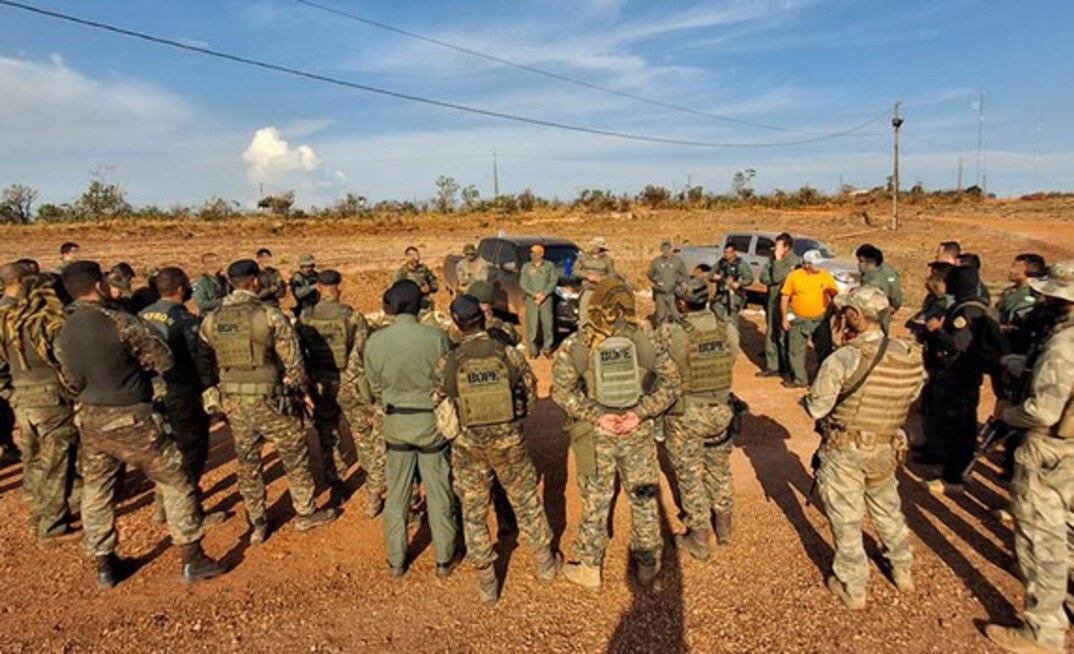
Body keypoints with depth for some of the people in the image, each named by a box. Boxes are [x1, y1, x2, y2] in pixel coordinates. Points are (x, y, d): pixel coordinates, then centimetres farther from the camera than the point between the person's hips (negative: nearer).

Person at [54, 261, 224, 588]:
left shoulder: (63, 334, 1)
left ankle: (105, 565, 31)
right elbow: (164, 361, -14)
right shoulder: (120, 322, -19)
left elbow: (72, 383, 10)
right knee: (176, 481, 6)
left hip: (90, 420, 7)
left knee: (96, 492, 18)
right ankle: (192, 559, 10)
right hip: (130, 421, -6)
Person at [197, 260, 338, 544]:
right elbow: (292, 360, -12)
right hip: (269, 400, -5)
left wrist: (213, 393, 20)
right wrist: (304, 391, 1)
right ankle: (307, 513, 24)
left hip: (233, 402, 5)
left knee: (247, 463, 17)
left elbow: (204, 364, 8)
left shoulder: (211, 320, 2)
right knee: (294, 454, 12)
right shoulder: (270, 315, -14)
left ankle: (257, 524, 27)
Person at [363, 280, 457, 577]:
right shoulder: (436, 336, -18)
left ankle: (396, 561, 30)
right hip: (432, 421, -2)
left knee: (397, 494, 16)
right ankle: (444, 560, 26)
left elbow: (375, 388, 2)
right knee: (439, 493, 13)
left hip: (396, 424, 2)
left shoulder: (375, 341, -10)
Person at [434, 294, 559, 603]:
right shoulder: (510, 355, -13)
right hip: (509, 442, 1)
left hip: (468, 447, 0)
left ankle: (487, 583, 26)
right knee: (527, 502, 21)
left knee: (474, 513, 16)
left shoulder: (447, 364, -14)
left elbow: (437, 404, -1)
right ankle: (545, 562, 37)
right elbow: (531, 396, -2)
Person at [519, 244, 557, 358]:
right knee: (531, 325, -2)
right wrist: (535, 295, -9)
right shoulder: (526, 267, 8)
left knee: (547, 324, -1)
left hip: (546, 299, 0)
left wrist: (544, 294, -11)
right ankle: (532, 350, 5)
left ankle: (547, 348, 11)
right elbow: (523, 283, 2)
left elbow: (554, 281, 0)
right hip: (531, 299, 0)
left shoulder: (550, 266, 6)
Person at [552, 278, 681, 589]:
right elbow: (671, 381, -6)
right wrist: (641, 412, -11)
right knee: (644, 498, 19)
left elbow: (562, 390, -12)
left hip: (596, 435, -1)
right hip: (639, 433, 1)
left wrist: (595, 416, -13)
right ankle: (647, 564, 37)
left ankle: (589, 569, 31)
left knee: (595, 502, 15)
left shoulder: (575, 344, -11)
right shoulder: (646, 338, -7)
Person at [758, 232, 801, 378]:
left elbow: (777, 278, -21)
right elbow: (763, 277, 2)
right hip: (772, 302, 7)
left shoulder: (795, 261, -12)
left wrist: (778, 259, -13)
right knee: (770, 335, 10)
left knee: (784, 336, -1)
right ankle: (772, 367, 19)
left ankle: (787, 366, 12)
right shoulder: (774, 259, 9)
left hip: (785, 304, -7)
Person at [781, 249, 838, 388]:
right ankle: (799, 379, 20)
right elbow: (785, 298, -3)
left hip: (821, 319, 1)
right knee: (796, 351, 6)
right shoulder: (794, 276, -8)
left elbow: (836, 295, 5)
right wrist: (785, 318, -5)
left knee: (824, 350, 8)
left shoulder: (826, 276, -4)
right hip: (799, 320, -1)